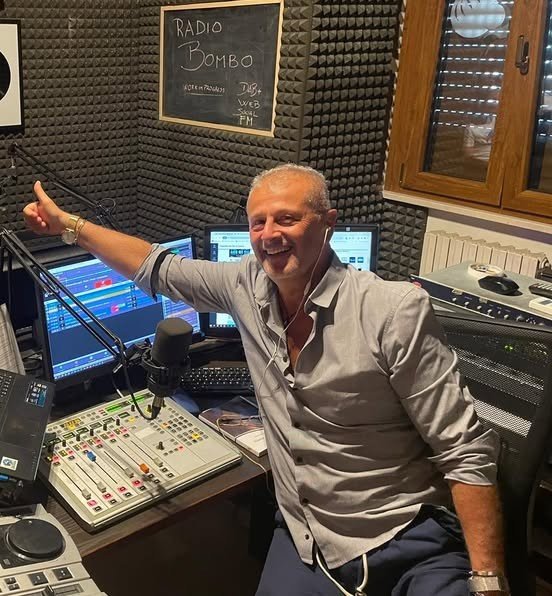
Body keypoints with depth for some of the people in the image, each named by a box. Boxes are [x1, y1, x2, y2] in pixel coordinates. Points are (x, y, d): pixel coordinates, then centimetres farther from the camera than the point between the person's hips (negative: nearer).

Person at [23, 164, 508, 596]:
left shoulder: (395, 310, -19)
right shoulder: (248, 285, -2)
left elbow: (466, 452, -15)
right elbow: (161, 269, 15)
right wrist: (68, 223, 19)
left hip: (410, 544, -4)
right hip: (304, 541, 5)